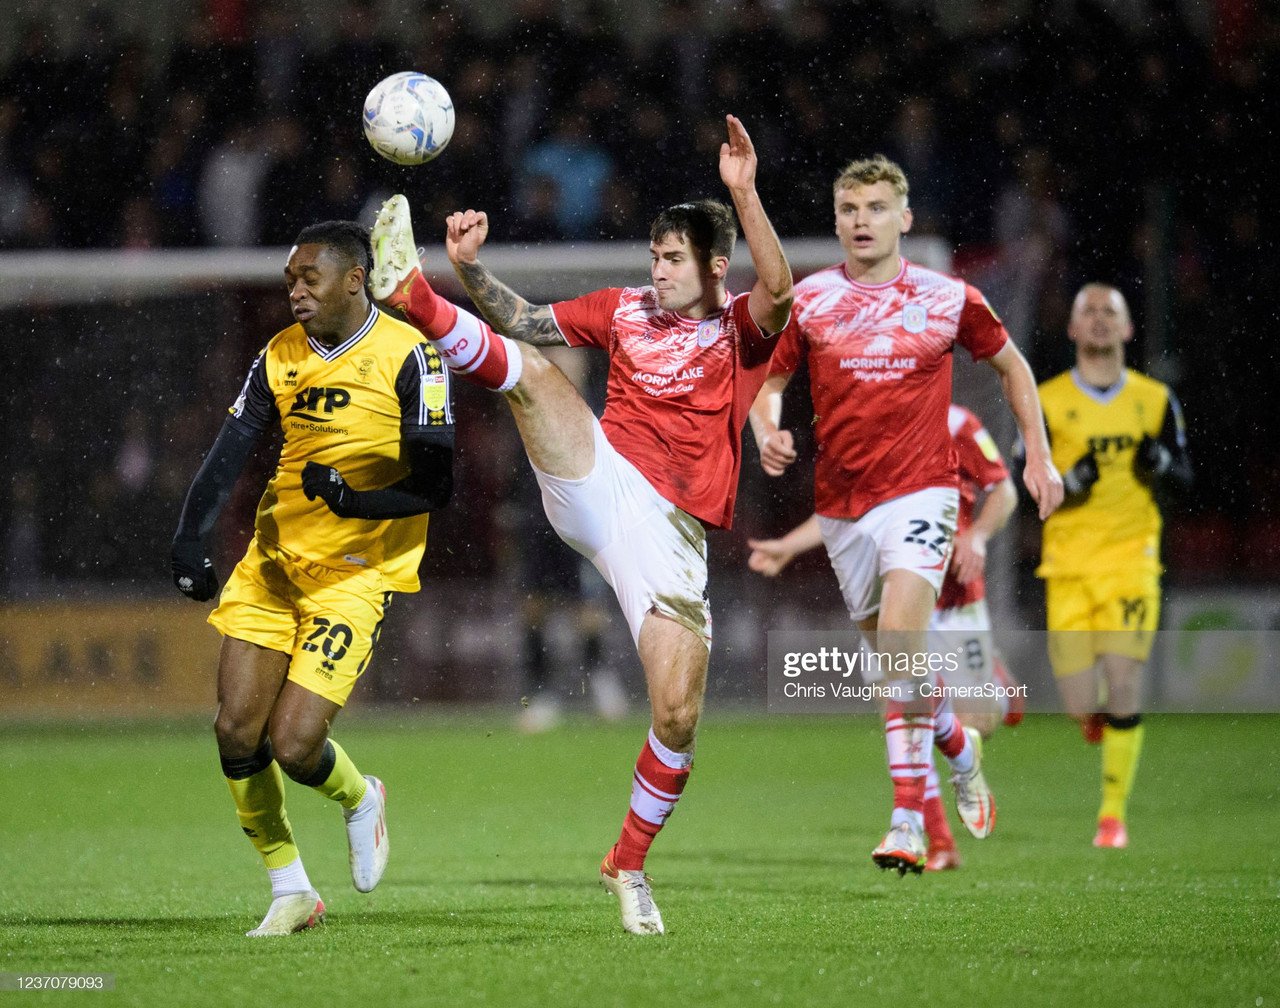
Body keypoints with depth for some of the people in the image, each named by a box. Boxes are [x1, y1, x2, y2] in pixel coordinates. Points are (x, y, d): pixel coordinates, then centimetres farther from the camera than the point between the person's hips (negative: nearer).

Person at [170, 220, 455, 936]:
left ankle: (361, 800, 22)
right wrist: (191, 542, -15)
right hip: (273, 563, 6)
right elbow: (229, 454, -1)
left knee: (293, 745, -14)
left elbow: (436, 486, -11)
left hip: (355, 575, -6)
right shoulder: (281, 356, 5)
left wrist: (351, 498, -26)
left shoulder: (408, 356, -11)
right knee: (237, 731, -3)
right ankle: (291, 892, 14)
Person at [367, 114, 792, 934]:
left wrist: (744, 194, -30)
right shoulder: (625, 310, 14)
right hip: (594, 483, 2)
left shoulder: (741, 329, 3)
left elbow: (778, 291, -20)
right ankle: (411, 294, -43)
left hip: (670, 528, -2)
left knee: (678, 714, -9)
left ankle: (630, 863, 12)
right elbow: (526, 322, 20)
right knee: (527, 367, -22)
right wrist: (471, 267, 3)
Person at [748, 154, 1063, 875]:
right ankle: (960, 752, 42)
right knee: (894, 659, 12)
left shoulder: (949, 299, 0)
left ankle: (909, 823, -22)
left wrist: (1039, 457, 10)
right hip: (841, 503, 3)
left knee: (899, 647, -22)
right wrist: (768, 434, -13)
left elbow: (1012, 365, 15)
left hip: (921, 492, -3)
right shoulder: (807, 300, 1)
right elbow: (769, 381, 9)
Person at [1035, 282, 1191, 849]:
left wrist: (1163, 465, -9)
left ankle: (1114, 813, 0)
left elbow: (1185, 477, 13)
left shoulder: (1155, 400, 7)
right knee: (1080, 705, -5)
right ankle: (1094, 715, 34)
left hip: (1131, 559, 0)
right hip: (1068, 562, 0)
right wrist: (1068, 483, -16)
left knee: (1123, 685, -14)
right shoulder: (1047, 402, 2)